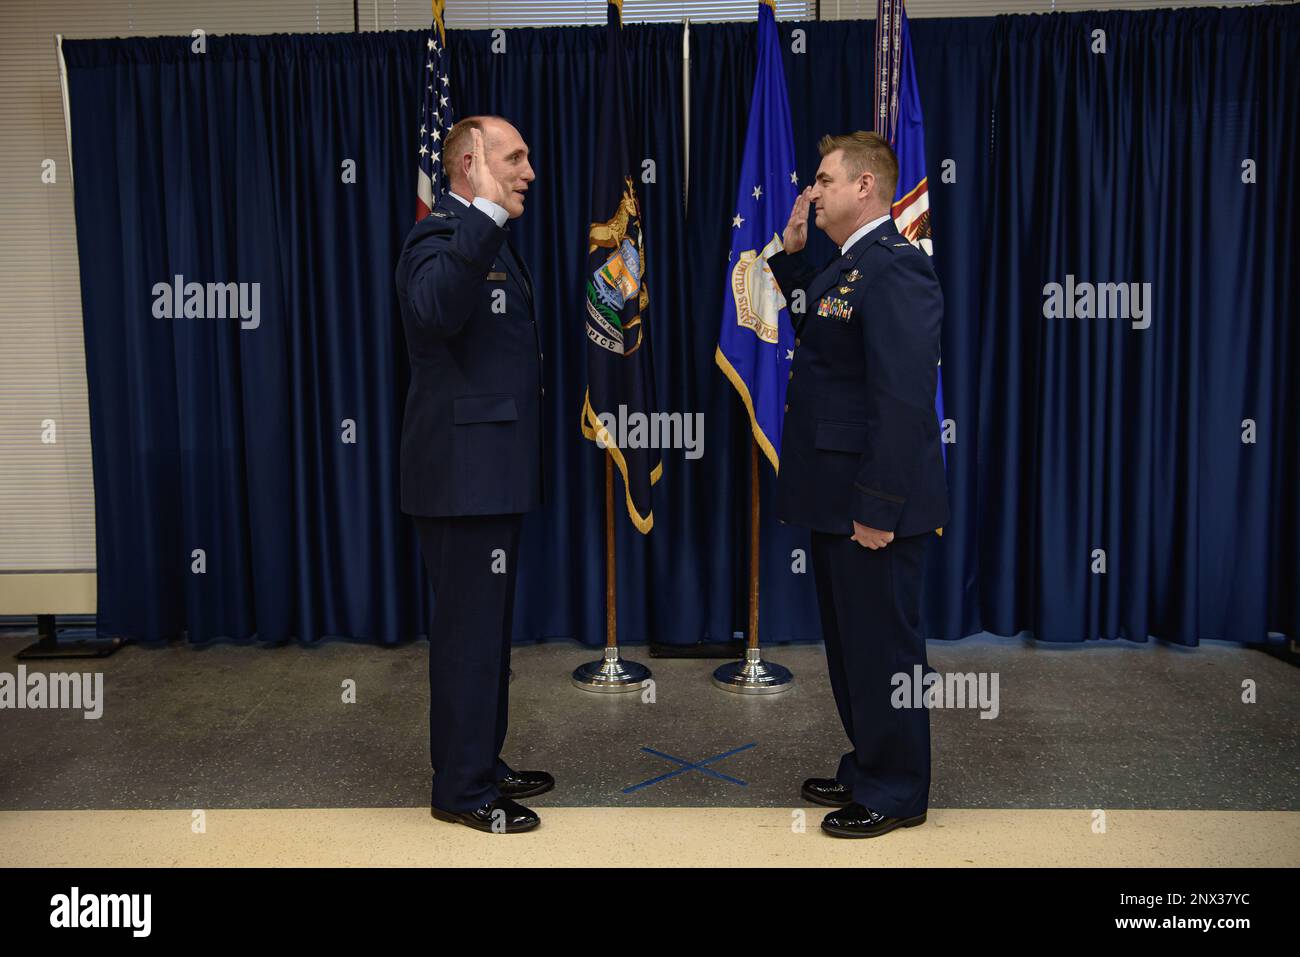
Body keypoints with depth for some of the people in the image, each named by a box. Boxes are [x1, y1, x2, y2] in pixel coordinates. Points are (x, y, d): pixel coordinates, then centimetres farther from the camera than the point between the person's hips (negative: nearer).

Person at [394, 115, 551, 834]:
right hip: (463, 471, -10)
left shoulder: (488, 237, 17)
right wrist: (484, 212, -41)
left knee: (487, 629, 18)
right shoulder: (443, 235, -14)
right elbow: (434, 308, -38)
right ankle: (461, 789, 14)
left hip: (492, 472, 10)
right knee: (469, 632, 0)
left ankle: (482, 766, 32)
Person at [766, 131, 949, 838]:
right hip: (837, 496, 10)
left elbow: (905, 399, -25)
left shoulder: (895, 269, -18)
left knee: (882, 646, 4)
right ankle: (867, 767, 37)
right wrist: (792, 251, 16)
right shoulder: (847, 267, 13)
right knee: (851, 642, 20)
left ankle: (895, 793, 21)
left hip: (873, 504, -10)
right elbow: (813, 323, 31)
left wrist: (878, 508, -24)